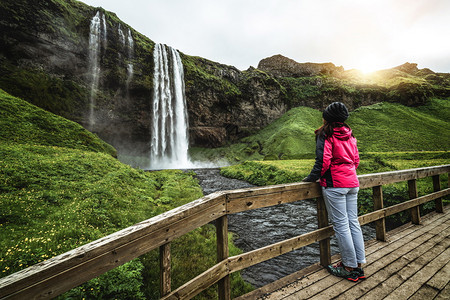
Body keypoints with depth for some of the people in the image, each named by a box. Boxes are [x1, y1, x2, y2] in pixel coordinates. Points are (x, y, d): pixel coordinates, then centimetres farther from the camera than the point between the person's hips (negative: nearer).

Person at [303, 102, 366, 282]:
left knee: (341, 225, 1)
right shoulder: (349, 135, 13)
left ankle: (350, 268, 13)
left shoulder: (325, 135, -8)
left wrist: (312, 178, -6)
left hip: (334, 185, -8)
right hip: (352, 183, 8)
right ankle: (359, 265, 24)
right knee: (353, 222, 13)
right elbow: (356, 160, 16)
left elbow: (323, 161, -16)